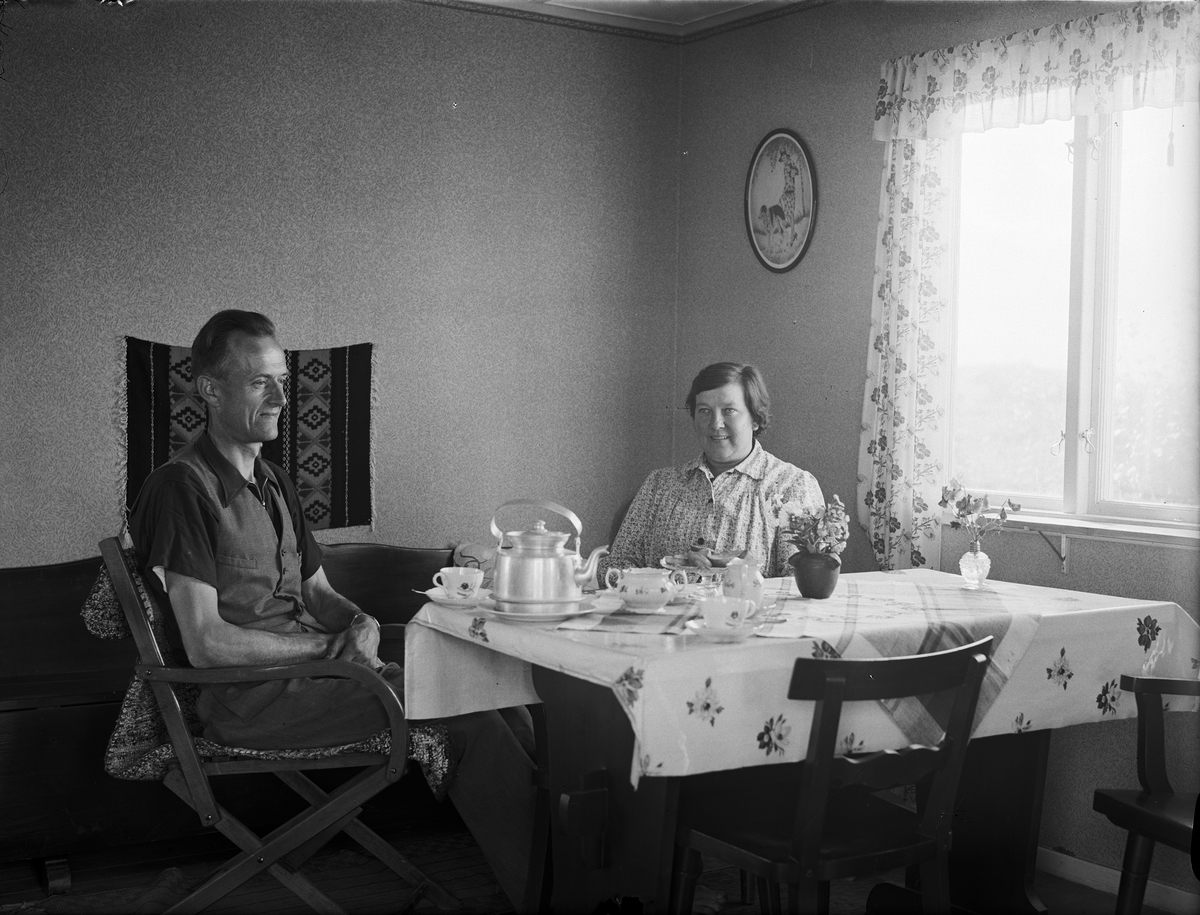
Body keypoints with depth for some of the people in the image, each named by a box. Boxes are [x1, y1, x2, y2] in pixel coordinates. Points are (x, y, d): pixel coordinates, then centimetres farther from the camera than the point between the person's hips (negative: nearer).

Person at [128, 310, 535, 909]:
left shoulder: (273, 483, 19)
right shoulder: (182, 486, -10)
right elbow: (207, 645, -17)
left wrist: (361, 624, -1)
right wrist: (328, 646, -12)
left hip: (304, 664, 8)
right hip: (247, 697, -8)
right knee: (461, 703, -22)